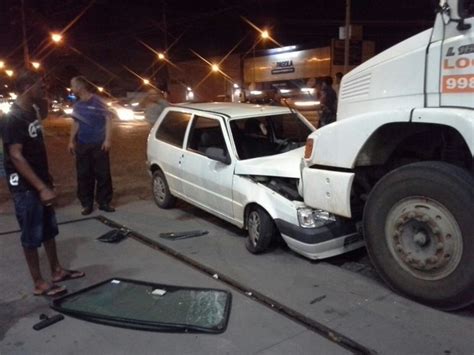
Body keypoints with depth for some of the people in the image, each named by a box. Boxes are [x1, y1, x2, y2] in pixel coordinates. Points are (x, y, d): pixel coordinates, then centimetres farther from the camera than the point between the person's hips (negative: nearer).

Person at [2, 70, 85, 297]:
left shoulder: (33, 111, 9)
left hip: (40, 183, 9)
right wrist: (41, 187, -26)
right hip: (25, 187, -9)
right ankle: (39, 284, 13)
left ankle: (57, 271, 32)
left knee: (49, 230, 18)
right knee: (32, 236, 2)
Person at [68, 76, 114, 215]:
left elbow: (108, 118, -7)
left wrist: (107, 139, -12)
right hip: (82, 145, 5)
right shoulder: (77, 106, 10)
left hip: (98, 144, -5)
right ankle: (87, 204, 13)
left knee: (103, 174, -1)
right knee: (83, 175, 4)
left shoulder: (97, 101, -7)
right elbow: (76, 124, 19)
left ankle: (104, 202, 10)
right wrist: (71, 141, 13)